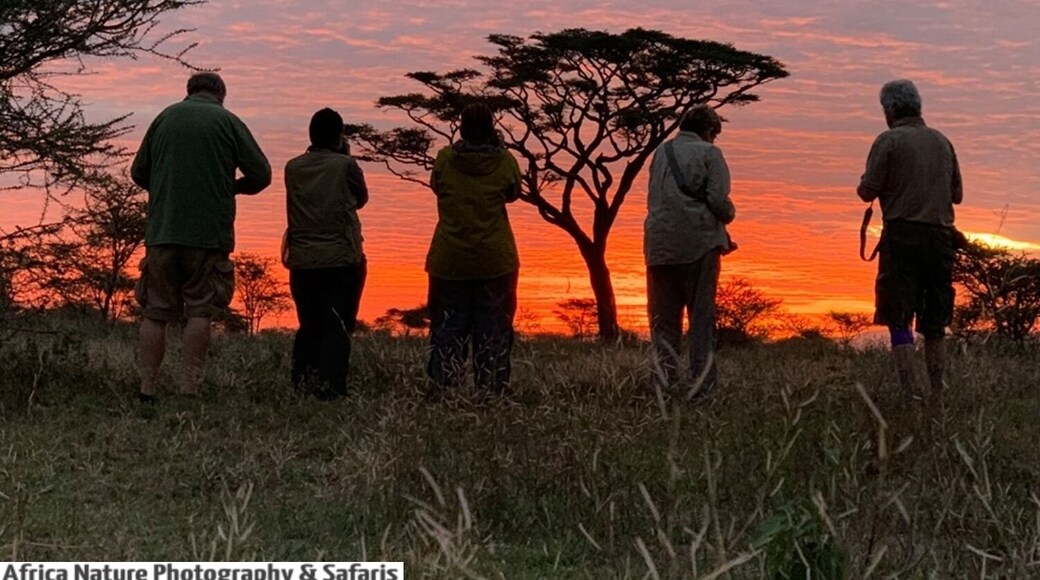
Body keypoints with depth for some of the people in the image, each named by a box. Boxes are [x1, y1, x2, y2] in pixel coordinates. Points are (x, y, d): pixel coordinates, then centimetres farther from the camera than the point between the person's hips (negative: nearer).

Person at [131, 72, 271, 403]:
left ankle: (147, 390, 2)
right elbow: (261, 174, 0)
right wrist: (231, 188, 18)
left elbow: (138, 173, 15)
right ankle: (189, 388, -4)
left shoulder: (165, 118, 11)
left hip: (162, 230, 2)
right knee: (200, 312, 2)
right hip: (209, 233, -2)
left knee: (155, 313, 6)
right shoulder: (227, 121, 3)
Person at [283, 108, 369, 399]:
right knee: (338, 327, -3)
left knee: (309, 326, 13)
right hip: (341, 260, -4)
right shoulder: (345, 165, -5)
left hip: (301, 262, 4)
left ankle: (301, 386, 8)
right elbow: (361, 199, 11)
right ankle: (330, 387, -12)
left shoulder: (293, 168, 5)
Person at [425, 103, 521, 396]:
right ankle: (493, 391, 4)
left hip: (450, 259, 1)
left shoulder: (445, 158, -4)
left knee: (448, 327, 7)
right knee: (492, 328, 6)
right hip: (495, 259, -1)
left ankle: (441, 390, 4)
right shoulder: (504, 161, -6)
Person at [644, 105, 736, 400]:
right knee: (701, 314, 2)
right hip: (699, 242, -4)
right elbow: (718, 200, -10)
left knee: (663, 318, 9)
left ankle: (665, 381, 7)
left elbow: (652, 198, 16)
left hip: (660, 243, 4)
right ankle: (701, 381, 0)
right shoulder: (709, 153, -2)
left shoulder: (661, 152, 14)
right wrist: (729, 214, 11)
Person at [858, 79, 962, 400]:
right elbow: (957, 194, 18)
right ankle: (937, 390, 10)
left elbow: (868, 192, -7)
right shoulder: (942, 141, 13)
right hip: (940, 235, 5)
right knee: (934, 322, 11)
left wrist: (864, 185, 14)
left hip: (902, 235, -5)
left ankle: (909, 390, -9)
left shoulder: (889, 141, -4)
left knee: (899, 319, -2)